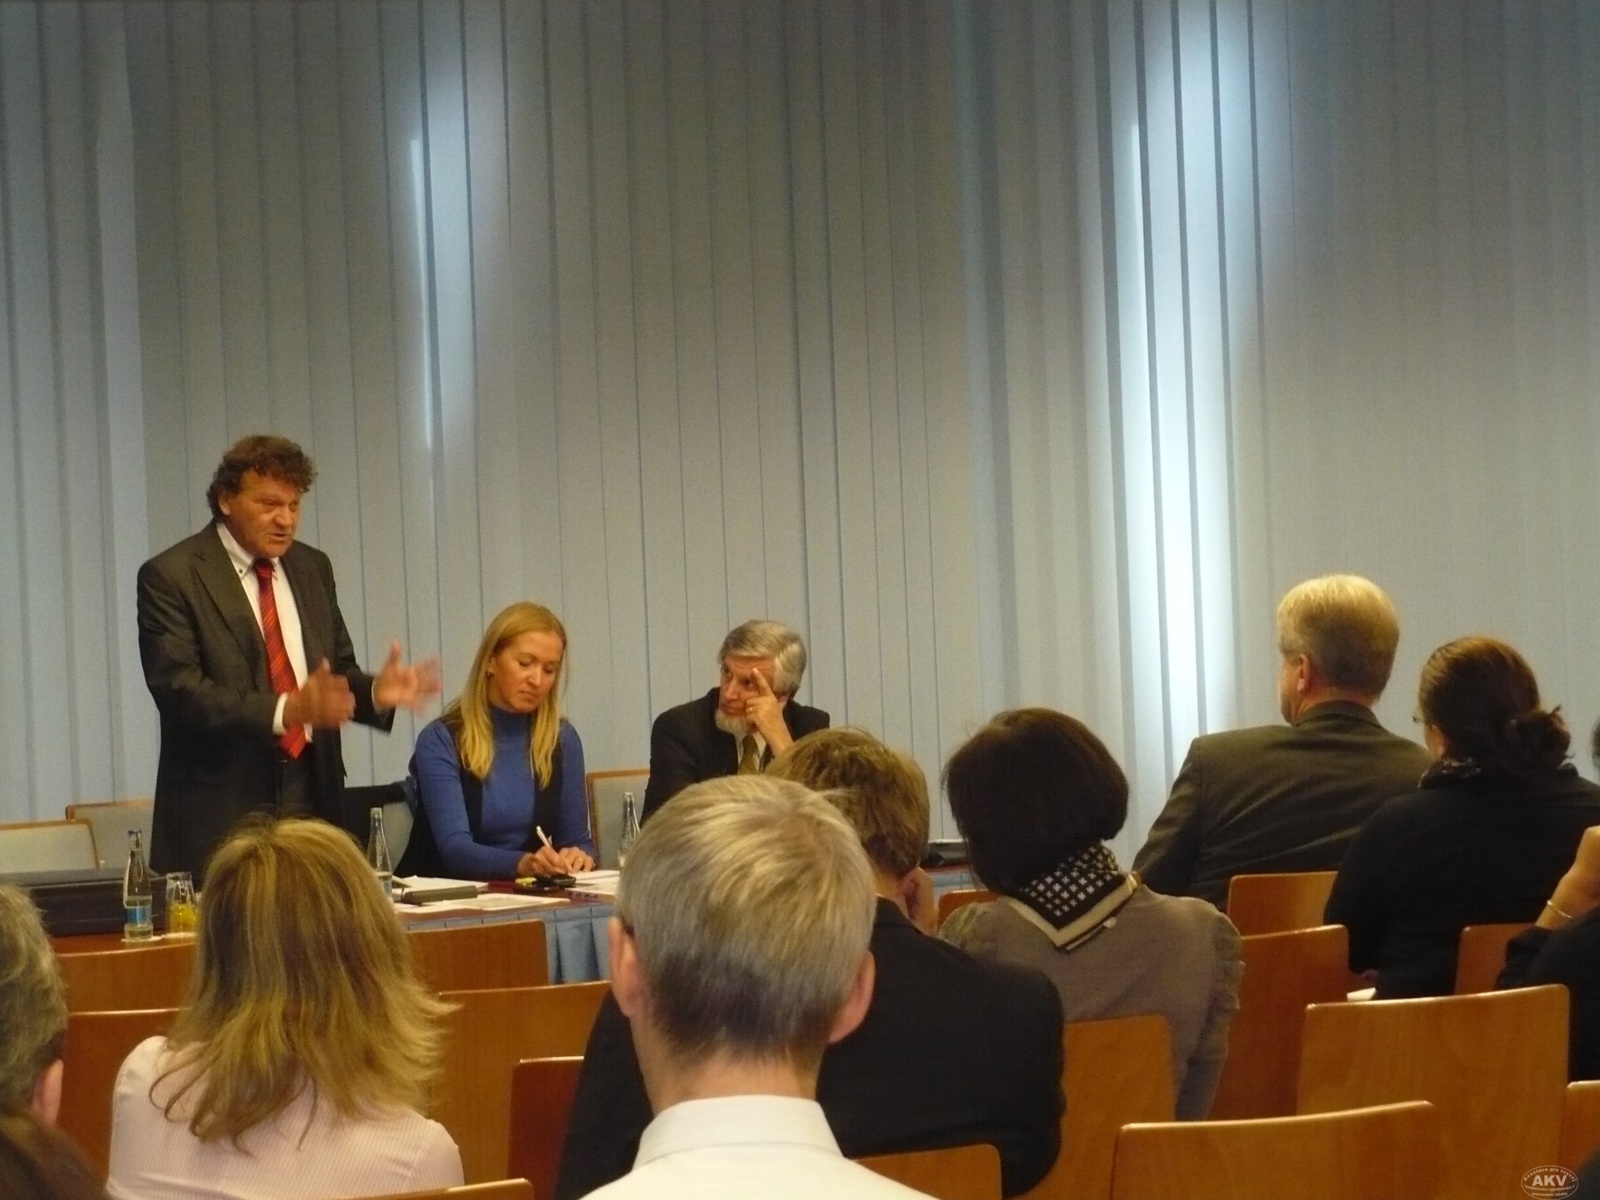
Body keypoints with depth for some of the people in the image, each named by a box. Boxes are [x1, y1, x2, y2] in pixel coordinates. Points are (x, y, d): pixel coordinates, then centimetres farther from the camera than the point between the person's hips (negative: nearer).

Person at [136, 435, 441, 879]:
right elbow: (178, 689, -15)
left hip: (311, 801, 5)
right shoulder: (170, 576, -5)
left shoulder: (312, 568, 15)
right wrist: (285, 711, -26)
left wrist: (375, 691, -6)